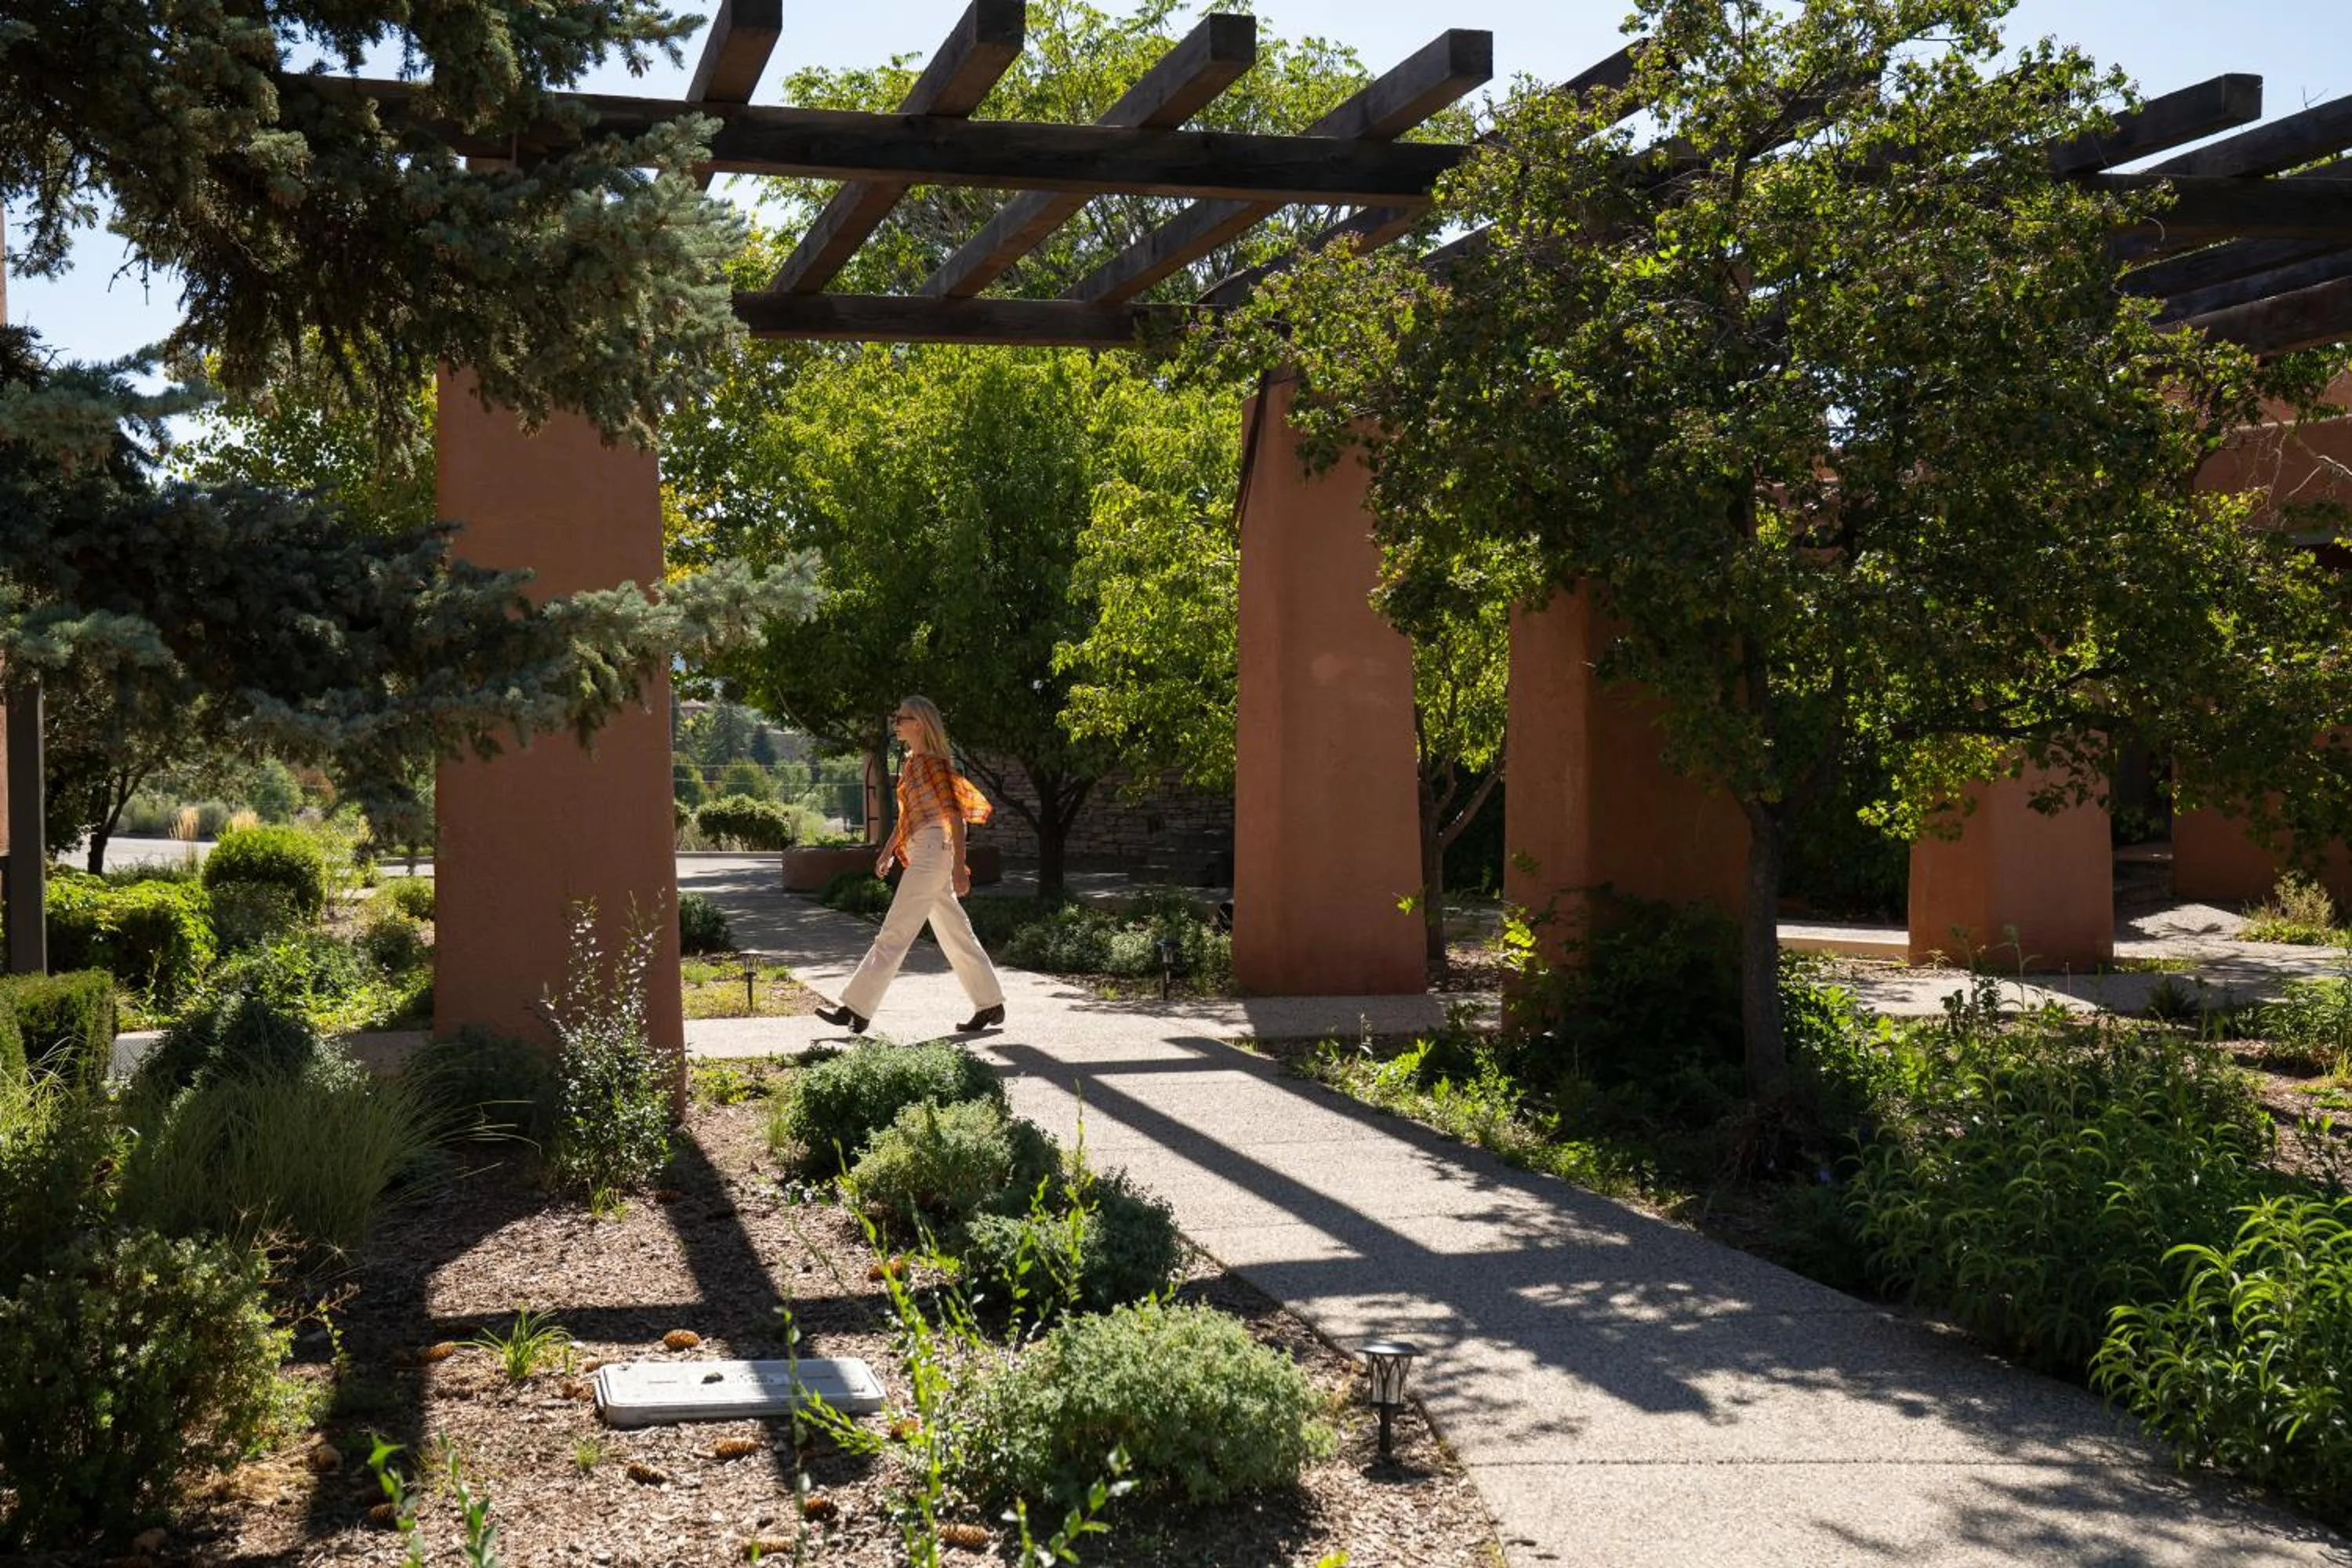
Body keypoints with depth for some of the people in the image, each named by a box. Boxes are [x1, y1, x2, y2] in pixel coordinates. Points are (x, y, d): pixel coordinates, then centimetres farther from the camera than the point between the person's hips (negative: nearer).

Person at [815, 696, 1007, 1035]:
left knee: (894, 935, -8)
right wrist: (888, 852, 20)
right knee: (956, 934, 12)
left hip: (932, 854, -10)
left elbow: (956, 817, -15)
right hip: (923, 857, 10)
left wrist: (959, 869, -18)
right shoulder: (912, 763, 15)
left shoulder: (933, 763, -12)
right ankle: (990, 1004, 17)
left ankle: (856, 1009, -7)